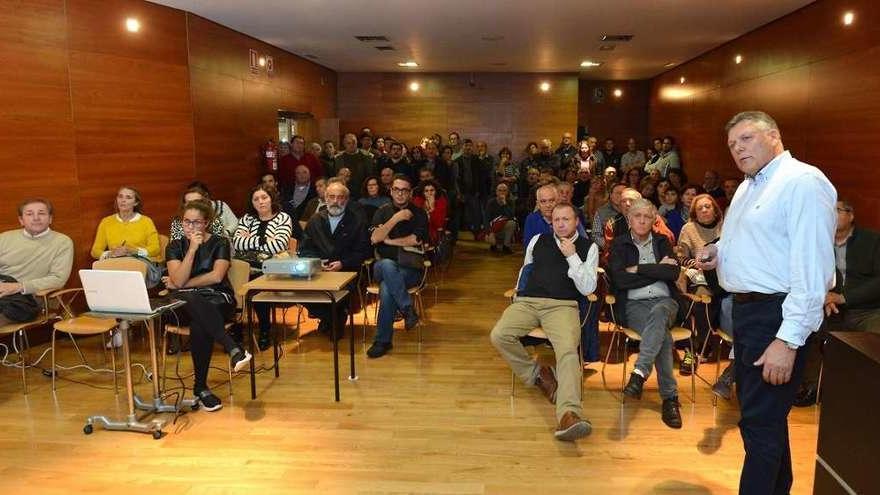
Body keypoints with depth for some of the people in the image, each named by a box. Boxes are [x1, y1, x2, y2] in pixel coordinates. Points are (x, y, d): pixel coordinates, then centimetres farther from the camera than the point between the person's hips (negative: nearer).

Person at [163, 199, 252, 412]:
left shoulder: (220, 243, 8)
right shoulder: (175, 246, 12)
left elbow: (216, 276, -7)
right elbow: (178, 280, -4)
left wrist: (182, 284, -2)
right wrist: (192, 248, -10)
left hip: (218, 299, -1)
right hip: (184, 304, 1)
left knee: (199, 325, -36)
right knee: (195, 302, -39)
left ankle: (200, 387, -26)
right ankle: (233, 349, -47)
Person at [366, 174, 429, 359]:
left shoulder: (419, 213, 8)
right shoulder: (383, 211, 13)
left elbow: (416, 240, -9)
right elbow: (374, 239, -4)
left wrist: (389, 241, -2)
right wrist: (396, 218, -12)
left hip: (411, 269, -1)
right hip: (382, 267, 2)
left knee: (387, 288, -33)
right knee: (387, 265, -37)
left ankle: (383, 341, -23)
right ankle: (408, 309, -33)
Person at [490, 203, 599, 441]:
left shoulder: (588, 248, 12)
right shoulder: (538, 240, 19)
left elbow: (587, 288, 3)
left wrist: (572, 257, -5)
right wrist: (519, 296, 21)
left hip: (563, 305, -3)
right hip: (527, 301, 3)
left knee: (568, 351, -32)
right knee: (499, 335, -24)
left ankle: (568, 415, -46)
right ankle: (537, 374, -4)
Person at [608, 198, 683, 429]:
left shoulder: (662, 242, 17)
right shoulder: (620, 244, 10)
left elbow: (673, 273, -2)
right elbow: (620, 280, -6)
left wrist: (638, 269, -5)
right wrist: (657, 270, -3)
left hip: (664, 301, 1)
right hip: (633, 305, -1)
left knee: (658, 314, -38)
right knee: (663, 335, -32)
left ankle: (639, 373, -47)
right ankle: (670, 397, -32)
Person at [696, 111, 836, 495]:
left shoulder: (803, 182, -15)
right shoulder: (749, 186, 16)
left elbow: (812, 268, -23)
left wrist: (789, 340, -26)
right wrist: (717, 251, 8)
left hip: (777, 315, -10)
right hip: (746, 308, 10)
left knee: (760, 423, -4)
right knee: (759, 413, 22)